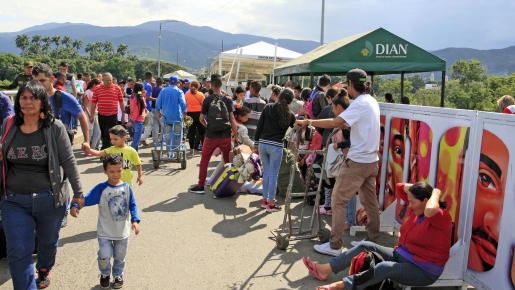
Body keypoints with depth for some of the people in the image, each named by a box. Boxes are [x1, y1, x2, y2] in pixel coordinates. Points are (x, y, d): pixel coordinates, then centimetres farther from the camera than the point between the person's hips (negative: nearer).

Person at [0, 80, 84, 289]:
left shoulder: (55, 127, -10)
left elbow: (69, 161, -7)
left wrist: (78, 193, -6)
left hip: (50, 200, -1)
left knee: (48, 241, 22)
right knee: (18, 252, -1)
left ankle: (44, 270, 52)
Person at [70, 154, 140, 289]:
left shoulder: (126, 187, -6)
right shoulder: (101, 188, -13)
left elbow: (132, 205, -2)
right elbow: (86, 200, -17)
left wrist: (135, 220, -14)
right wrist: (76, 206, -36)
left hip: (123, 231, 2)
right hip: (105, 232, -2)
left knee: (120, 257, 15)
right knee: (104, 256, -6)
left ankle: (118, 276, 41)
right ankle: (105, 274, 26)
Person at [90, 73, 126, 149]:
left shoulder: (117, 88, 1)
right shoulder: (97, 89, 3)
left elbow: (121, 102, 5)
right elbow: (93, 103, 5)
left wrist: (123, 115, 5)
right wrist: (91, 116, 3)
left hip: (113, 116, -2)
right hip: (101, 116, 2)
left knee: (109, 135, -5)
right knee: (103, 134, 14)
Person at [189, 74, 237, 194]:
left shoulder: (207, 100, -3)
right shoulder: (227, 100, -1)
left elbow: (201, 119, -1)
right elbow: (232, 119, -4)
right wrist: (236, 134, 2)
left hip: (211, 136, -1)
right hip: (225, 136, 1)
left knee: (204, 160, 11)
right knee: (228, 161, 14)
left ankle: (201, 186, 14)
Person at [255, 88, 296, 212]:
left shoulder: (268, 108, 3)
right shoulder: (289, 115, -1)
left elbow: (259, 126, 3)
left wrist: (257, 143, 10)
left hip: (263, 143, 3)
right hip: (276, 146, -3)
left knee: (266, 172, 15)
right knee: (273, 174, 4)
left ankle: (265, 199, 23)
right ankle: (271, 203, 9)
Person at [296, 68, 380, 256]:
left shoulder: (360, 103, -18)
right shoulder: (372, 101, 12)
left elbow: (336, 122, -28)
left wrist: (309, 122, -22)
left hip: (357, 161, -9)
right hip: (371, 160, 9)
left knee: (339, 200, -3)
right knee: (369, 200, 16)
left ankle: (334, 246, 1)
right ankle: (373, 240, 26)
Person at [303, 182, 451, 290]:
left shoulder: (442, 216, -21)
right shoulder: (417, 210, 3)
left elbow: (430, 210, -46)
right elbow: (401, 187, 10)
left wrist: (436, 193, -27)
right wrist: (421, 188, -2)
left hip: (424, 271, -9)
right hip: (401, 256, 9)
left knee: (385, 267, -36)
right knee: (365, 246, 1)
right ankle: (325, 270, 0)